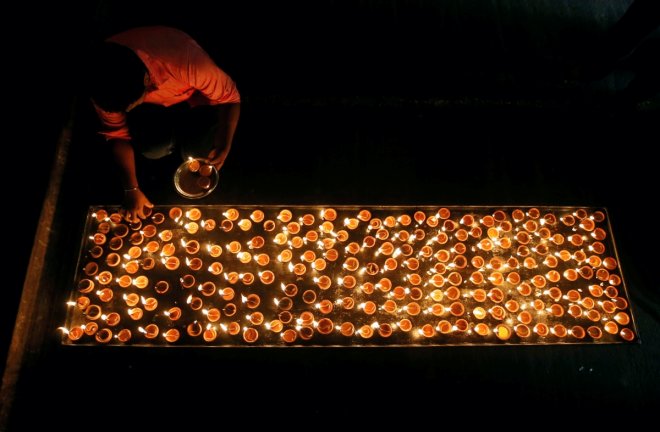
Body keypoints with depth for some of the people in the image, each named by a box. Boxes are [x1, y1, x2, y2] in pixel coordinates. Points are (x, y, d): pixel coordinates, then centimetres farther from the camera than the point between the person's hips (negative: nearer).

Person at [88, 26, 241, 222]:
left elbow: (229, 96, -27)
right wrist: (131, 189, -15)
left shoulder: (184, 60, -42)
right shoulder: (102, 81, -31)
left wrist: (225, 144, -42)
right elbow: (118, 133, -15)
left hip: (192, 95, -1)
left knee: (203, 148, -24)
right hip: (151, 103, 2)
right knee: (153, 148, -25)